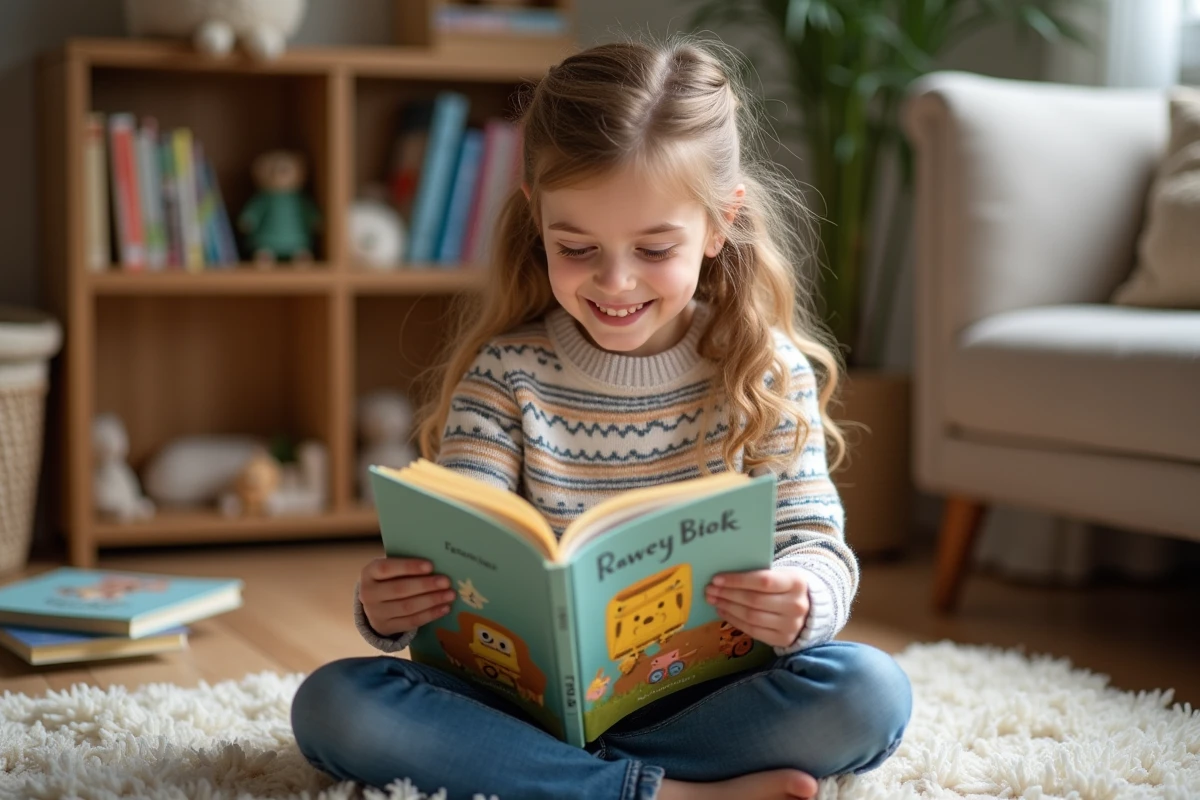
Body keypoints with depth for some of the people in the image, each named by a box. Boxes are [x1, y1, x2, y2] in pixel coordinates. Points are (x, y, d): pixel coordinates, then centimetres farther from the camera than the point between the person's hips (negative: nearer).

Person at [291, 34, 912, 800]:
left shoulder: (767, 372, -2)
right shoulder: (507, 372, -1)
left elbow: (814, 541, -8)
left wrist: (801, 600, -33)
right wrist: (393, 607, -30)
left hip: (704, 694, 0)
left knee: (871, 692, -28)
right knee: (332, 703, -24)